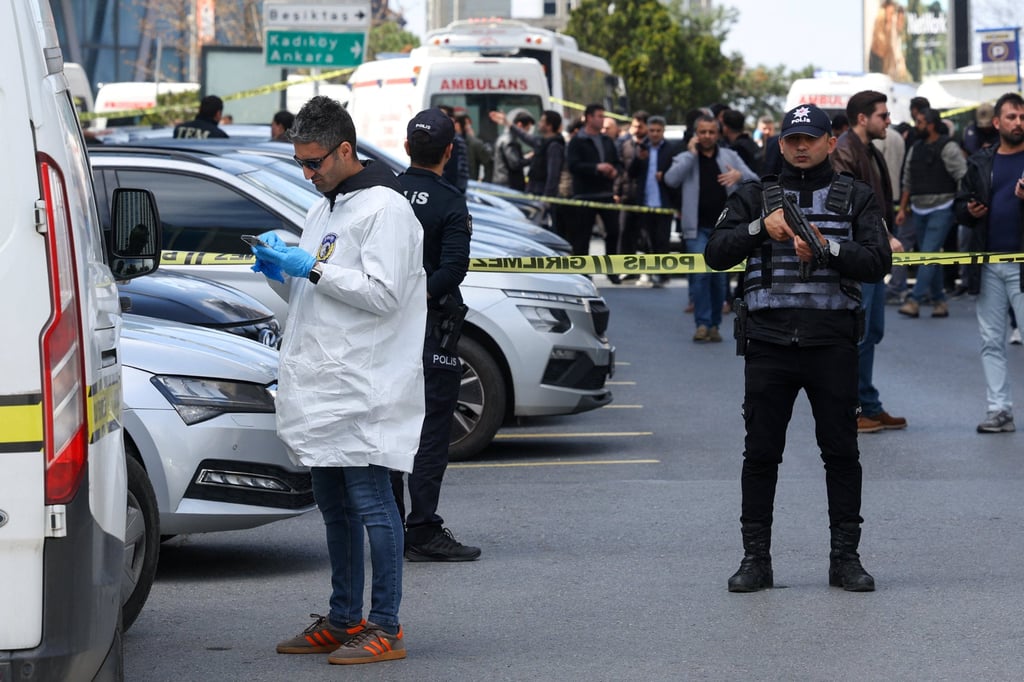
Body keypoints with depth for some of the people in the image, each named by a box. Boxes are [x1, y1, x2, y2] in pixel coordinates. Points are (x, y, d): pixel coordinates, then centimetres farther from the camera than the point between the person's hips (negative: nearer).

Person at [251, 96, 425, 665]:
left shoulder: (384, 208, -9)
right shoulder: (324, 210, 20)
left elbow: (383, 294, -18)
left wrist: (312, 268, -17)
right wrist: (280, 272, 4)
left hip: (364, 386, -9)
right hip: (321, 384, 9)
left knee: (372, 503, -7)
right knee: (335, 506, 14)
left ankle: (386, 628, -4)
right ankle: (344, 621, 22)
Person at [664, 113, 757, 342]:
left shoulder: (730, 157, 12)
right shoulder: (685, 158, 8)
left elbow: (755, 181, 6)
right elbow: (671, 179, -12)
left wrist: (740, 175, -17)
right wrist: (692, 153, -9)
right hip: (697, 228, -2)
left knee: (720, 277, 6)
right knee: (700, 273, -13)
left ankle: (714, 325, 14)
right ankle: (702, 324, -11)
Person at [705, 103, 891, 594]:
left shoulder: (856, 199, 10)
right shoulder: (754, 198, 13)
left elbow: (878, 262, -2)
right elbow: (716, 254, 1)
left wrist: (827, 247, -16)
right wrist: (761, 228, -14)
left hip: (832, 344, -1)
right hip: (768, 341, 1)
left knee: (841, 451, 1)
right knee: (760, 452, 1)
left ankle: (845, 557, 8)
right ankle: (755, 558, 7)